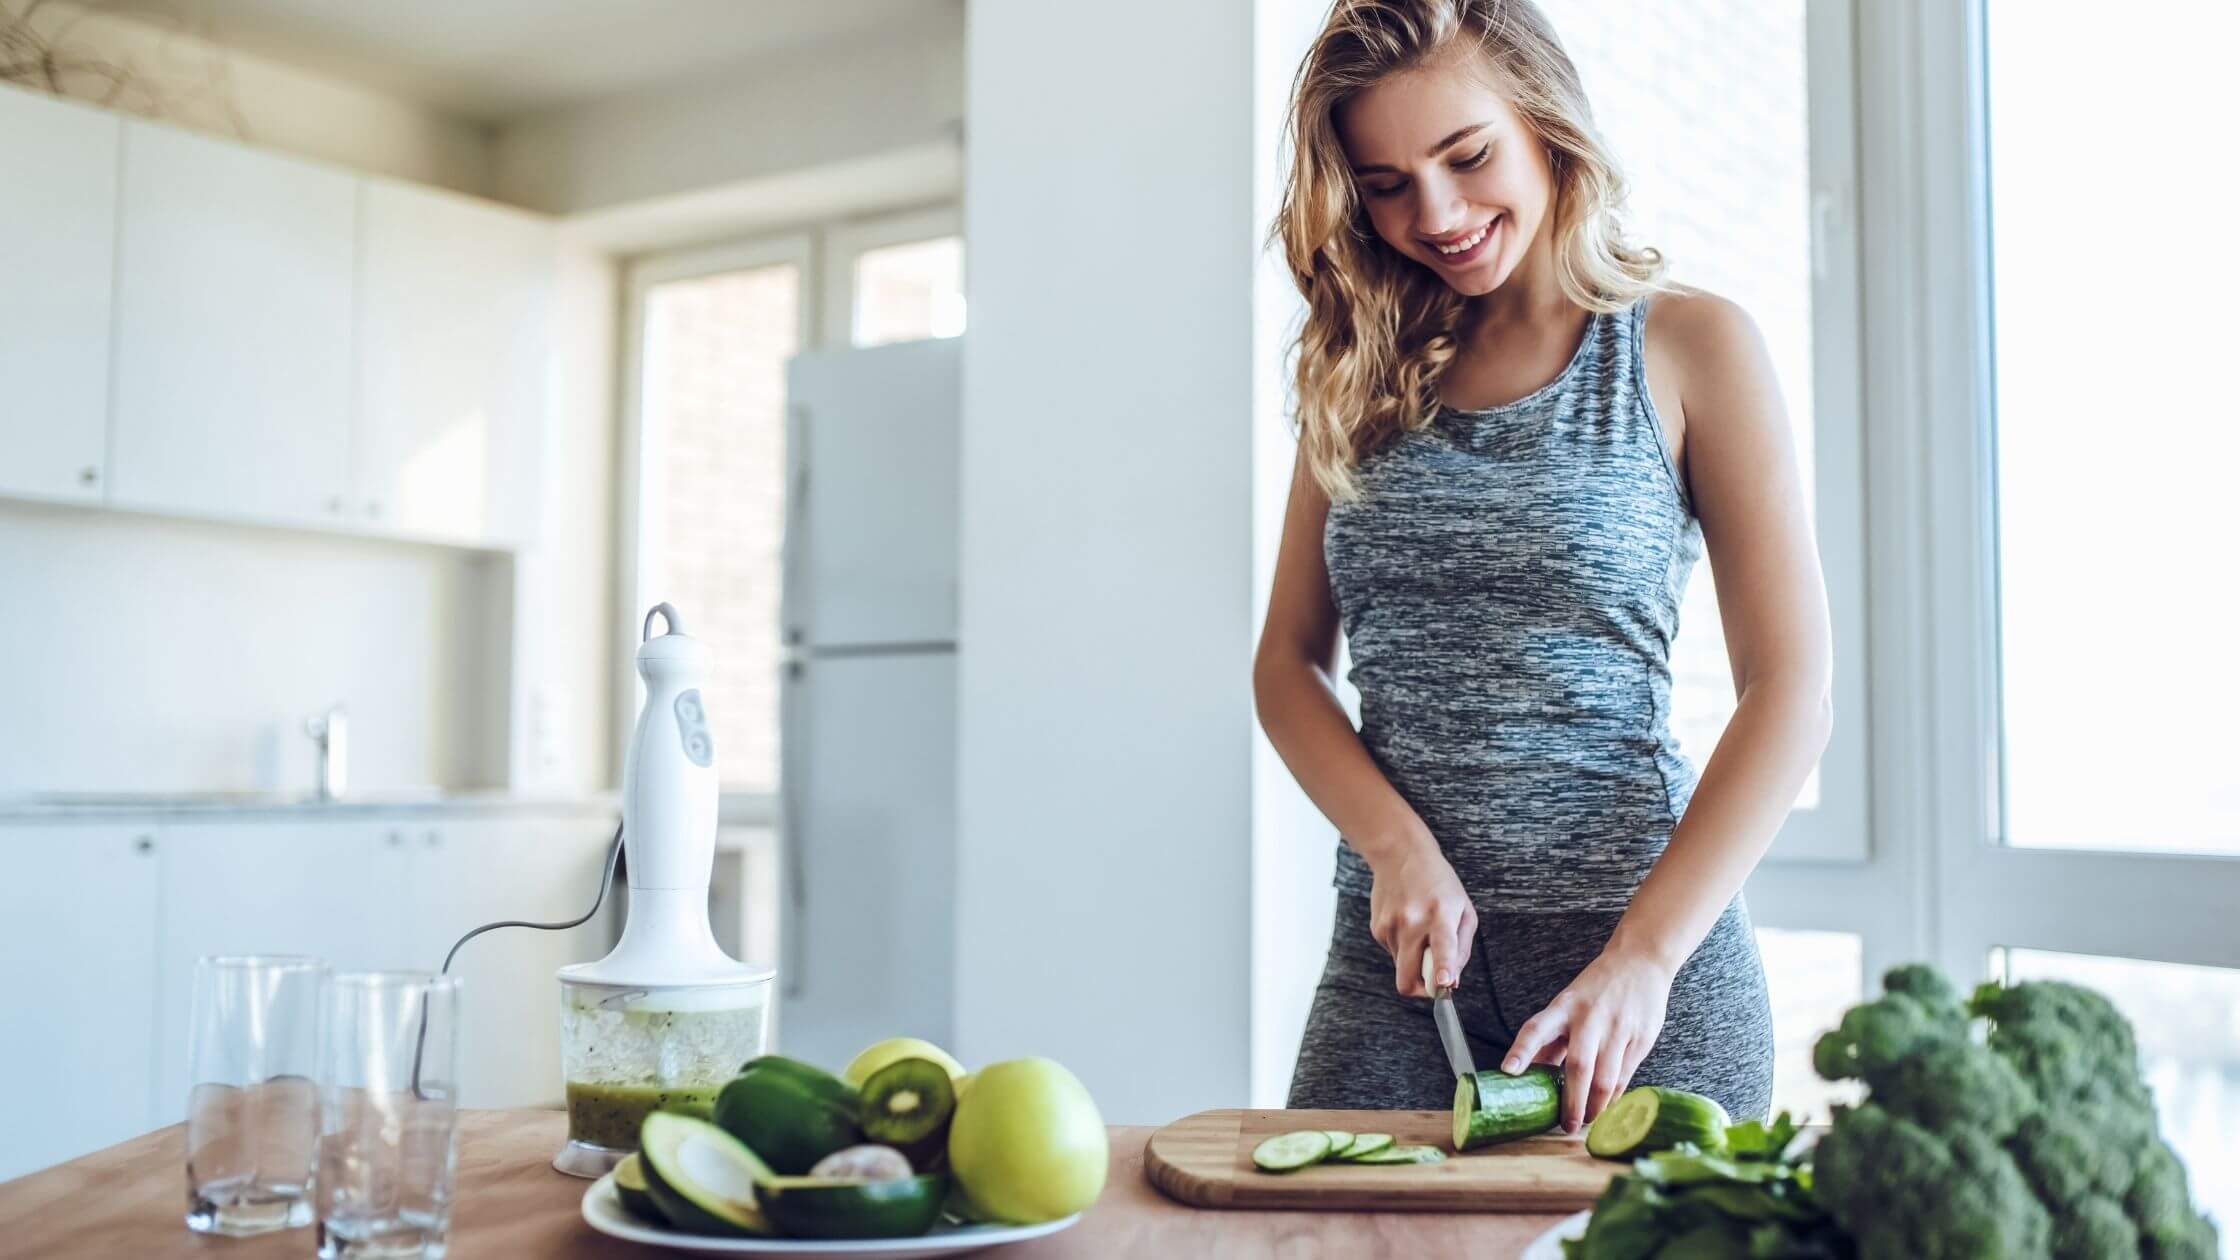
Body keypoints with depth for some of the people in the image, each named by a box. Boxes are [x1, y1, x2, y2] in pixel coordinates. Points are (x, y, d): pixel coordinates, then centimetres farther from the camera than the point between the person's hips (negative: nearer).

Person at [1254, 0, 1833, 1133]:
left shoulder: (1686, 349, -1)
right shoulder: (1364, 371, 10)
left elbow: (1790, 691, -6)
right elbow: (1287, 663, 9)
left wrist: (1644, 955, -16)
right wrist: (1398, 847, -9)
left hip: (1643, 940, -2)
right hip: (1392, 954, 3)